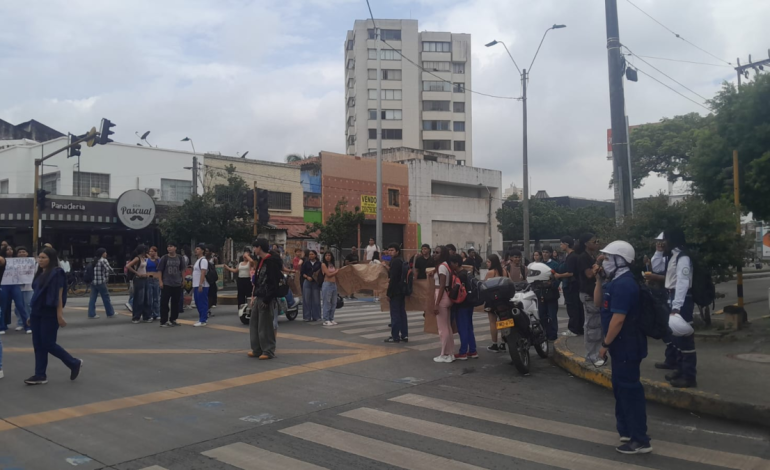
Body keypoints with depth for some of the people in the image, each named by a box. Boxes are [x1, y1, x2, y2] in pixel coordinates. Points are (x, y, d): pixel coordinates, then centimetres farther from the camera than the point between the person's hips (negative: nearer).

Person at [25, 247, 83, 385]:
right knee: (38, 345, 8)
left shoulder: (57, 273, -12)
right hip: (37, 313, 8)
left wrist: (60, 315, -19)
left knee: (48, 344, -4)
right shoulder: (40, 273, 12)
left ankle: (75, 363, 12)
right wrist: (32, 314, 16)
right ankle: (40, 375, 14)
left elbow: (59, 296, -16)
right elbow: (36, 294, 16)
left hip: (49, 314, -8)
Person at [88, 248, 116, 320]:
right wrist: (113, 272, 3)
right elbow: (109, 269, -18)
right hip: (101, 282, -8)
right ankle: (110, 314, 10)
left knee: (92, 298, 6)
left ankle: (91, 314, 5)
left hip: (93, 282, 8)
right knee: (106, 298, 2)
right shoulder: (103, 260, -9)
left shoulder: (94, 261, 15)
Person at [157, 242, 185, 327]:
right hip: (166, 284, -3)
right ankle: (163, 321, 0)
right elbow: (160, 270, -2)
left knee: (175, 302, 10)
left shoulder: (179, 258, 4)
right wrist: (160, 281, -8)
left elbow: (182, 270, 13)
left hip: (177, 284, 3)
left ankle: (173, 320, 22)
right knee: (164, 302, -5)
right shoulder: (164, 258, -3)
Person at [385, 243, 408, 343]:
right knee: (402, 313, 11)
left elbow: (393, 278, -20)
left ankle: (395, 336, 0)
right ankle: (404, 335, 15)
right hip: (401, 290, 10)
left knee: (395, 314, -4)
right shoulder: (401, 261, 14)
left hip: (395, 291, -10)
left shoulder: (394, 261, -15)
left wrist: (388, 292, -16)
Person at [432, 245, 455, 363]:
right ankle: (450, 353, 20)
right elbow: (445, 285, 11)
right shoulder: (445, 265, 14)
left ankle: (445, 355, 5)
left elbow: (442, 286, -19)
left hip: (442, 298, -10)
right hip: (446, 297, 10)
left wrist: (436, 304, -21)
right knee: (447, 327, 13)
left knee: (442, 328, -2)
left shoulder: (441, 266, -15)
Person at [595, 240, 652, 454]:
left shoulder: (623, 284, -23)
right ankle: (626, 429, 33)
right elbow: (598, 302, 16)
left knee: (629, 390, -4)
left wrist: (605, 344, -19)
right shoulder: (617, 281, 11)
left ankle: (640, 440, 4)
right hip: (622, 345, 11)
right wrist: (599, 279, 5)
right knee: (621, 387, 20)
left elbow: (618, 319, -26)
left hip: (626, 346, -11)